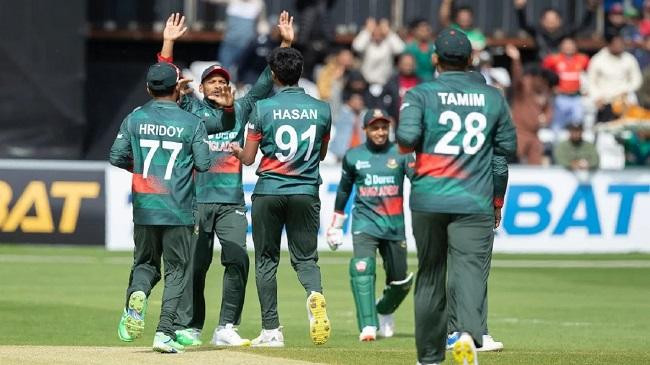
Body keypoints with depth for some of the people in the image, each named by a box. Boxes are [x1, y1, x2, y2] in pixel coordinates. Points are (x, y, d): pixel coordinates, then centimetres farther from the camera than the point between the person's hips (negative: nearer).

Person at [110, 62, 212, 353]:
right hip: (179, 209, -2)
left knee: (145, 263, 18)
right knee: (176, 269, 6)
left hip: (144, 208, 2)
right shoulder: (192, 122, -3)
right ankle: (165, 332, -5)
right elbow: (203, 164, -5)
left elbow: (116, 158, 1)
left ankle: (137, 294, -15)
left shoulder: (135, 119, 2)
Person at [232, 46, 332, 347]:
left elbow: (248, 158, -1)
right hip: (306, 193, 2)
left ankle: (271, 330, 6)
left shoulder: (263, 108, -6)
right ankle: (315, 294, -24)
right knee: (305, 257, 10)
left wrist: (234, 150, 20)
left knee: (266, 260, 9)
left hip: (269, 191, -2)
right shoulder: (322, 109, 2)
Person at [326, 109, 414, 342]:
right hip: (365, 221, -1)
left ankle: (384, 312, 37)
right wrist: (335, 225, 20)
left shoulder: (400, 154, 3)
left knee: (400, 280, 5)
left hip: (394, 224, 1)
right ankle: (368, 326, -24)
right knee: (362, 268, -23)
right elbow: (344, 189, 17)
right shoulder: (353, 156, 6)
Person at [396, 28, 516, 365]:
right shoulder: (493, 98, 9)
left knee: (430, 275, 11)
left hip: (428, 199, 0)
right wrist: (497, 201, 19)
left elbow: (406, 138, -16)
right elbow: (506, 149, 11)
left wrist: (405, 148, 9)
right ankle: (469, 333, -36)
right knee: (471, 270, -8)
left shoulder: (420, 95, 0)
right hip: (476, 203, 0)